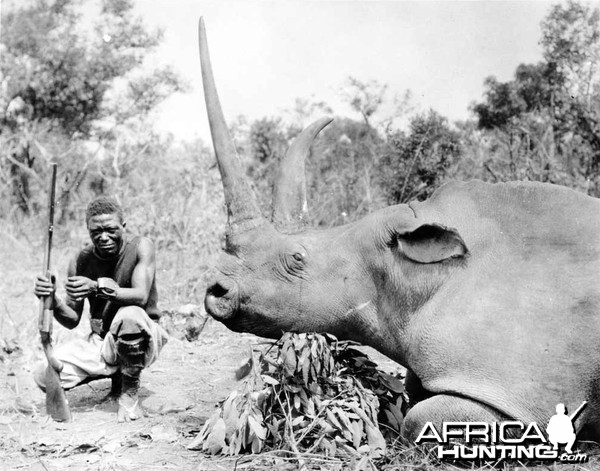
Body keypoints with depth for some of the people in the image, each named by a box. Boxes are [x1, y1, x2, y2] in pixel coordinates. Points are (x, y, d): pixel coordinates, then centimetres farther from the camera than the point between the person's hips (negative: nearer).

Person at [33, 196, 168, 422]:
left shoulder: (140, 247, -12)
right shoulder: (81, 261, -2)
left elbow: (141, 295, -27)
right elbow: (72, 320, 1)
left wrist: (98, 288, -41)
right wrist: (53, 300, -21)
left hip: (142, 339, -4)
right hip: (102, 342, 4)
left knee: (130, 315, -39)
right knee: (45, 376, -15)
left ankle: (129, 390, -12)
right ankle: (116, 373, 13)